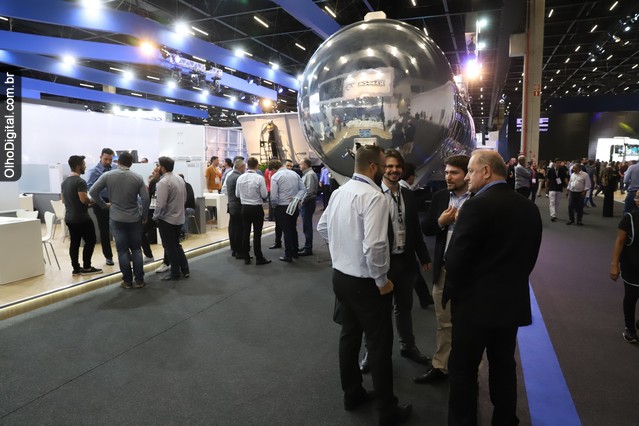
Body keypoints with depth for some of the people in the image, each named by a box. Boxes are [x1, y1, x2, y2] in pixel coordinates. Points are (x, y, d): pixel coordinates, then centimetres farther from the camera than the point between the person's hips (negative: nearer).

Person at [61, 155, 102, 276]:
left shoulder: (65, 181, 14)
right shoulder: (80, 181, -17)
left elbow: (63, 200, 21)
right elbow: (84, 199, -26)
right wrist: (91, 201, -5)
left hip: (69, 218, 9)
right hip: (82, 218, -9)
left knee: (74, 243, 10)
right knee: (90, 241, 1)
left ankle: (76, 268, 13)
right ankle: (86, 267, 4)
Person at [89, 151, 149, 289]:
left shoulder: (108, 175, -4)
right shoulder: (138, 178, -5)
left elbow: (92, 192, -6)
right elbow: (146, 198, -7)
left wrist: (104, 205, 8)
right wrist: (144, 215, 6)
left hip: (117, 219, 0)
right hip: (134, 218, 0)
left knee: (123, 251, 6)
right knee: (136, 249, 9)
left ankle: (127, 281, 11)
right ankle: (139, 280, 10)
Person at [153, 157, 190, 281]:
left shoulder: (163, 182, -20)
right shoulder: (180, 179, 5)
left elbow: (160, 204, -23)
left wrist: (155, 216, -8)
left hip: (167, 220, -8)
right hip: (179, 218, 8)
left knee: (170, 247, 5)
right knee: (176, 245, 20)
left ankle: (175, 274, 15)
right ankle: (185, 270, 22)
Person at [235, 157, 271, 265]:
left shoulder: (240, 178, -1)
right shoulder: (259, 178, -14)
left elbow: (237, 194, 5)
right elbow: (264, 195, -11)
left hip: (245, 208, 4)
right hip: (256, 208, -4)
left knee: (245, 232, 11)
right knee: (257, 233, 2)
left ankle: (246, 257, 18)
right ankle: (259, 258, 8)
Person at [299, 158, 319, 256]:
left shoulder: (310, 174, -16)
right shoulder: (306, 174, 16)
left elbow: (309, 191, -23)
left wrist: (302, 201, -15)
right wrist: (302, 201, 11)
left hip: (307, 203, -10)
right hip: (305, 203, 10)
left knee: (307, 226, -5)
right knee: (306, 225, 16)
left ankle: (308, 249, 0)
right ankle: (307, 246, 26)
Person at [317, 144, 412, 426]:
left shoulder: (339, 192, 2)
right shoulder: (374, 197, -23)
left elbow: (323, 228, 13)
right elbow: (374, 245, -30)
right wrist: (381, 280, -16)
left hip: (340, 275, 8)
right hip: (365, 282, -8)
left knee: (349, 335, 20)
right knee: (379, 343, 7)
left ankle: (352, 393, 37)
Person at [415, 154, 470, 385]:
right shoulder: (439, 196, 4)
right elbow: (425, 229, 3)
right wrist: (440, 221, -15)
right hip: (444, 269, 4)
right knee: (444, 322, 16)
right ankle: (440, 366, 30)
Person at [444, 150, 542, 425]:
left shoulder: (476, 206, -20)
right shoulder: (529, 207, 3)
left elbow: (456, 259, -19)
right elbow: (530, 256, 9)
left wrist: (454, 291, -1)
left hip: (476, 302, -7)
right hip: (513, 301, 7)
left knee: (463, 369, 9)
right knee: (504, 366, 21)